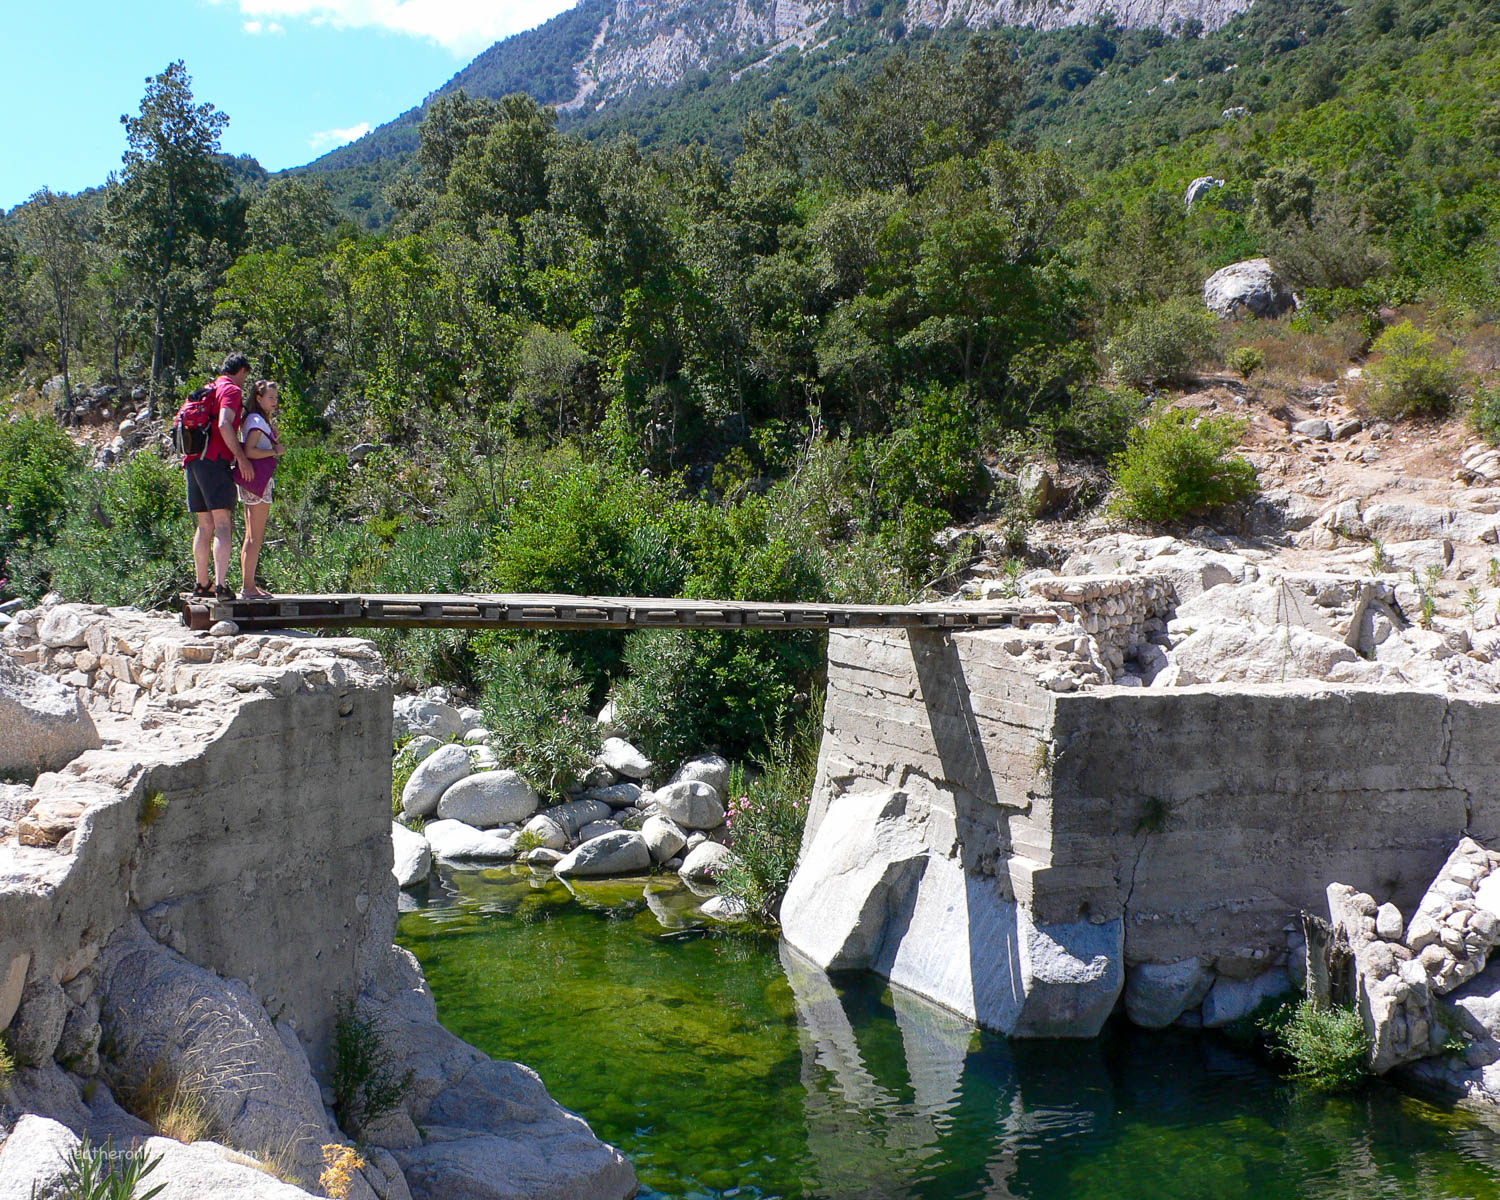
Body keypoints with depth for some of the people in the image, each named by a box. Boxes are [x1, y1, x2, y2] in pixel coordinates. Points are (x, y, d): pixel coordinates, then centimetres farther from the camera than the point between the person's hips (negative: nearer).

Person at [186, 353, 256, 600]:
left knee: (205, 525, 13)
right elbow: (224, 425, -18)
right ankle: (220, 584, -21)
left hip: (193, 460, 8)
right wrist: (241, 457, -15)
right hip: (215, 461, -8)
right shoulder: (232, 390, -2)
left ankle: (201, 584, 15)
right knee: (223, 524, -12)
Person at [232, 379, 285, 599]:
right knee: (256, 537, -9)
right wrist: (275, 451, -13)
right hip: (258, 481, -10)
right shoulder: (257, 420, -10)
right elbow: (249, 451, -21)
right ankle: (249, 587, -8)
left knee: (251, 537, 11)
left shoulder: (258, 420, 19)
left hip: (250, 482, 10)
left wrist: (275, 441, 5)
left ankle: (249, 585, 14)